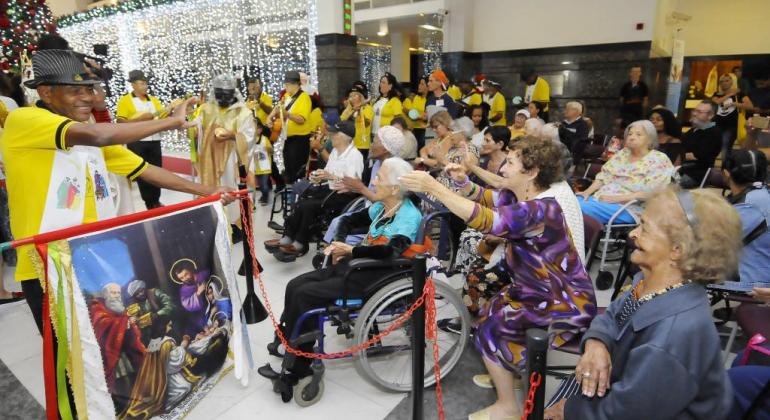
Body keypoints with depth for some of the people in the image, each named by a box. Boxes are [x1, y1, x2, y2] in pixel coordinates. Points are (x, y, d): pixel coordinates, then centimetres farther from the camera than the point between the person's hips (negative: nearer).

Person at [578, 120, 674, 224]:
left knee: (582, 208, -31)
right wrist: (588, 191, -3)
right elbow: (604, 175, 14)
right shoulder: (623, 153, 17)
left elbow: (649, 193, -14)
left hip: (629, 207, -6)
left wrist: (616, 198, -21)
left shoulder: (659, 160, -2)